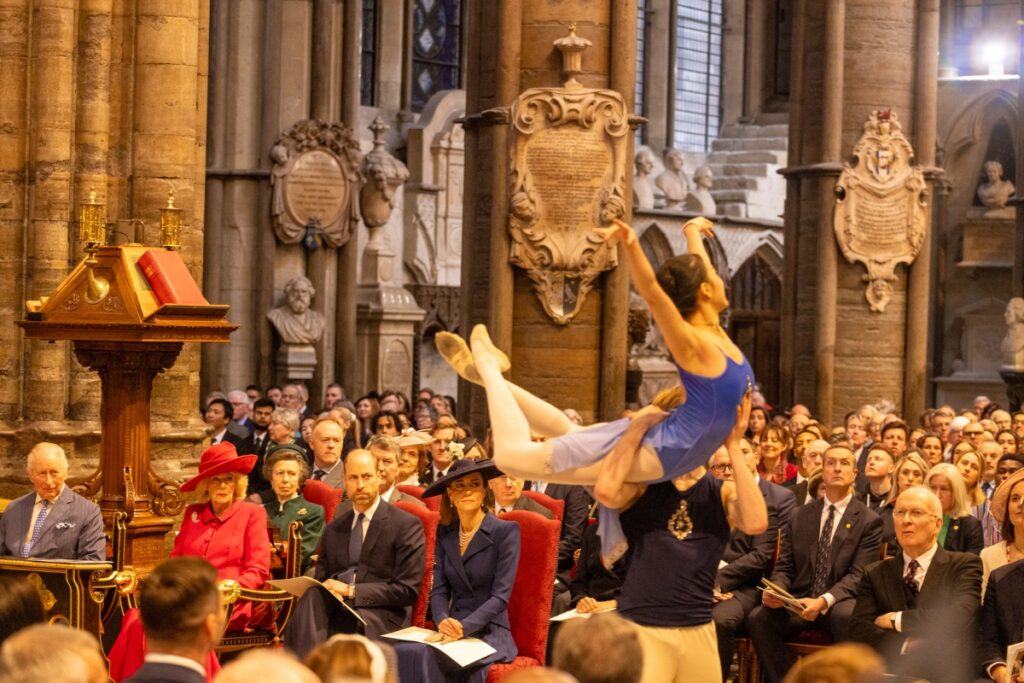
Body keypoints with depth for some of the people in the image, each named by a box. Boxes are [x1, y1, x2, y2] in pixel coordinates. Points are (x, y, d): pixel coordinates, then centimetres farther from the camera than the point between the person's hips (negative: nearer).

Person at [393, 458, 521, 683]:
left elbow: (501, 596, -10)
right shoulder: (445, 533, 13)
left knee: (426, 657, -34)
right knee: (405, 653, -29)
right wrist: (443, 621, -14)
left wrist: (464, 628, -21)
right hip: (454, 629, 5)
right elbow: (439, 590, 8)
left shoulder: (505, 531, -4)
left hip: (490, 633, -4)